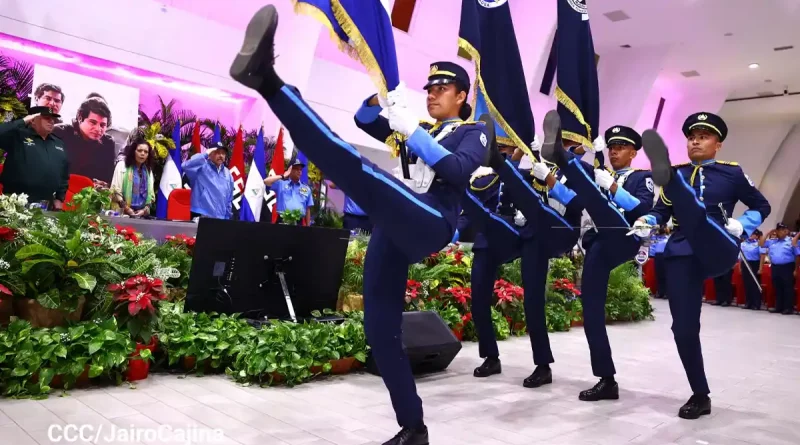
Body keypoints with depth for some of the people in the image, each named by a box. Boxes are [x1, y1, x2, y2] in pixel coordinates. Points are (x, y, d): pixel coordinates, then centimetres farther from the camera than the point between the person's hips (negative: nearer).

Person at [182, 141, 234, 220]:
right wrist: (205, 154, -18)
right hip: (201, 217, -5)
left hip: (220, 219, 6)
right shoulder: (202, 167, -2)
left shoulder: (228, 174, 14)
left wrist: (227, 217, 14)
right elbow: (186, 166, -24)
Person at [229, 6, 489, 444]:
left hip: (430, 225, -7)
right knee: (380, 328, 2)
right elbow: (364, 120, 26)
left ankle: (267, 79, -33)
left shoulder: (475, 132, 12)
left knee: (356, 169, -30)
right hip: (392, 230, 7)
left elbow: (458, 170, -9)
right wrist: (380, 99, 5)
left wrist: (411, 131, -12)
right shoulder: (421, 128, 28)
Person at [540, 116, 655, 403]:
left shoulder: (642, 177, 13)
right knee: (591, 308, -3)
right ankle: (606, 381, 3)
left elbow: (643, 210, -6)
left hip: (623, 241, -5)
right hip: (599, 246, 5)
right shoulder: (600, 175, 29)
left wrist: (612, 187, -15)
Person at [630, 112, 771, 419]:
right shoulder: (678, 173, 16)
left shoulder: (732, 173, 10)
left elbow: (762, 207, 19)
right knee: (683, 327, -3)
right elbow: (662, 211, 17)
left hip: (718, 252, -2)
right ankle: (700, 396, 11)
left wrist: (741, 226, -1)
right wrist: (645, 223, -6)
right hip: (681, 255, 3)